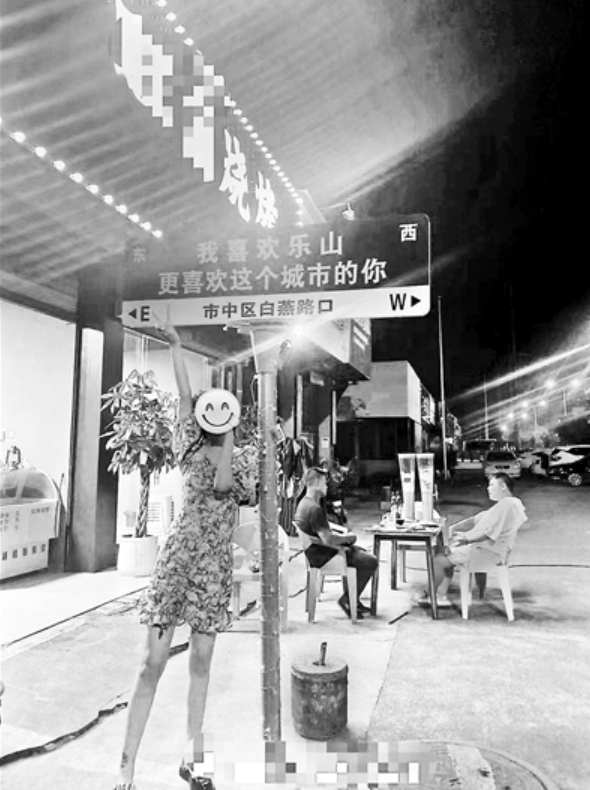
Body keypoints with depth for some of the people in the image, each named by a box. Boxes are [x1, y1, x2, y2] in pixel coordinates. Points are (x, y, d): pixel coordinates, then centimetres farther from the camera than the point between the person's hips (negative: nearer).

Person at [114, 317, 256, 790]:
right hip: (179, 557, -2)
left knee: (201, 661, 11)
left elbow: (221, 484, -15)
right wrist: (175, 345, -9)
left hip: (216, 566, 2)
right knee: (154, 661, -4)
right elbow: (184, 395, -5)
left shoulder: (239, 468, 9)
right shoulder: (191, 449, 5)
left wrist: (229, 434, -10)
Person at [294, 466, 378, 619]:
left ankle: (353, 600, 25)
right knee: (370, 561, -11)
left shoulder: (304, 502, 7)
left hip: (316, 551, 11)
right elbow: (328, 540, -31)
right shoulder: (315, 509, -27)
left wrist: (342, 531, 7)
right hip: (321, 556, -11)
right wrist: (347, 537, -12)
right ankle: (347, 600, 3)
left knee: (364, 553, 22)